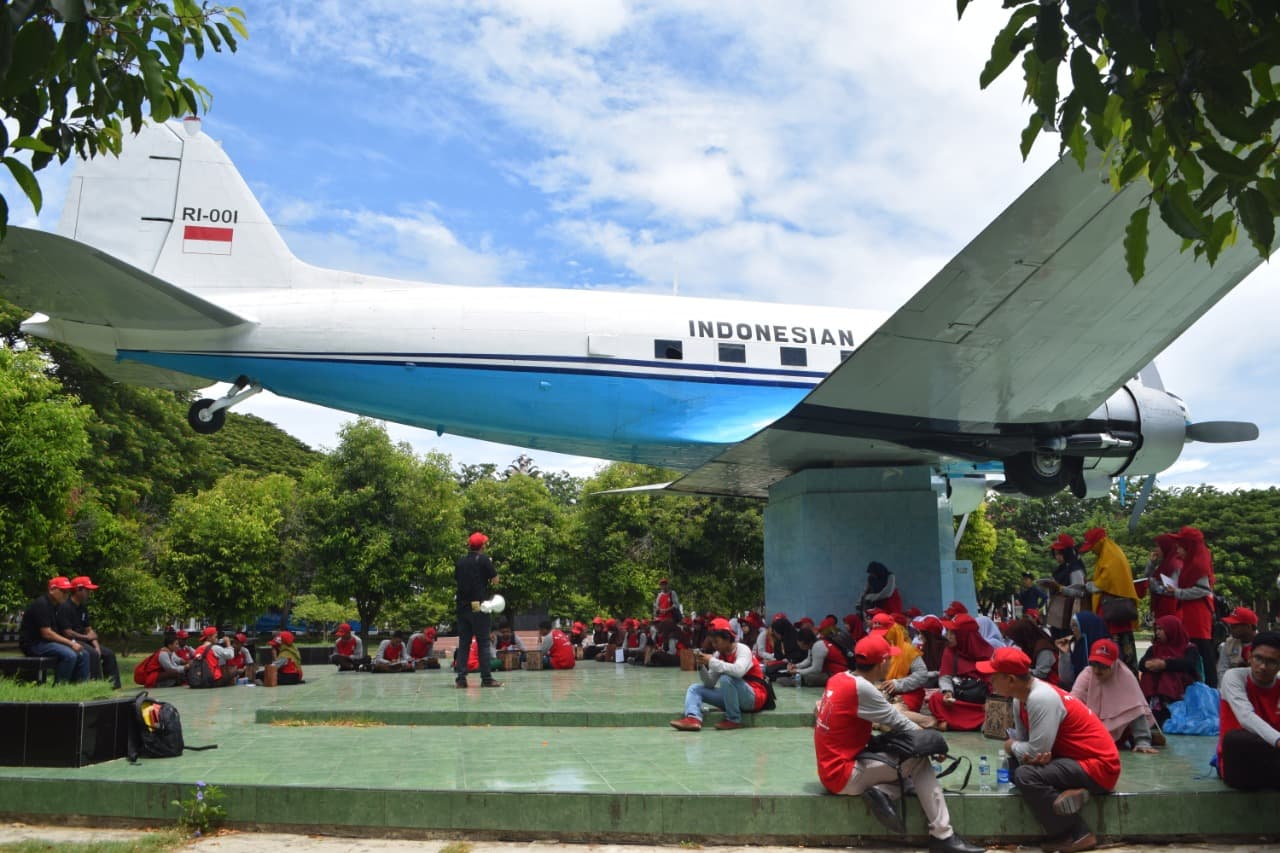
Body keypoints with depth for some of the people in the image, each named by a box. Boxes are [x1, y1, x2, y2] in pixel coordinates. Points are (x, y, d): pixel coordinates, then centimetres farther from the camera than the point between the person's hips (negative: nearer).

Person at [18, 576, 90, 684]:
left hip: (47, 642, 9)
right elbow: (46, 633, -20)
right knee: (69, 655, -29)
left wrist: (72, 642, 1)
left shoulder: (56, 606, 13)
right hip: (33, 644, -9)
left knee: (83, 654, -2)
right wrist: (70, 643, -17)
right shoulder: (41, 605, -16)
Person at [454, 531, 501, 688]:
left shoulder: (460, 561, 7)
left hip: (462, 606, 5)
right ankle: (486, 678, -1)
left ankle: (460, 678, 6)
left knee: (463, 643, 9)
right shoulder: (484, 559, -7)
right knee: (483, 643, 0)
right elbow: (495, 579, -5)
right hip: (478, 607, -5)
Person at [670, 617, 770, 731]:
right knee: (694, 688, 1)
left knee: (726, 678, -33)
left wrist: (711, 662, -31)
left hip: (754, 698, -7)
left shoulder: (742, 650, -14)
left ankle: (734, 720, -18)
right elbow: (710, 684, 3)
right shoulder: (718, 654, 5)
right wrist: (701, 666, -14)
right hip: (732, 698, 8)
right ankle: (693, 719, -29)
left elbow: (739, 671, -36)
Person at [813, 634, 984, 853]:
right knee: (918, 761, -5)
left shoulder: (838, 679, 4)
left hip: (832, 767, 8)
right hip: (843, 774, -8)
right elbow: (900, 724, -10)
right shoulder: (862, 688, -20)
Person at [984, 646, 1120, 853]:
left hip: (1098, 766, -10)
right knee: (1014, 765, 7)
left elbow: (1036, 752, -25)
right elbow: (1022, 741, 6)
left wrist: (1011, 746, -4)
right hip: (1072, 758, 10)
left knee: (1025, 776, -23)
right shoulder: (1021, 698, 3)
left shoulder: (1041, 698, -25)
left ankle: (1077, 835, -9)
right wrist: (1028, 756, -18)